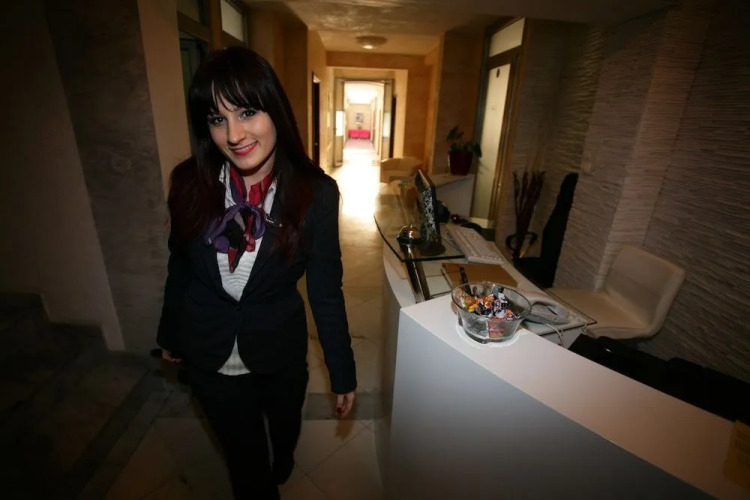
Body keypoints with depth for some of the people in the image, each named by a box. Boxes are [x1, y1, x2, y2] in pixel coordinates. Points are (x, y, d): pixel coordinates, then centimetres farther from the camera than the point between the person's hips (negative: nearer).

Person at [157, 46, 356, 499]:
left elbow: (326, 289, -15)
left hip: (280, 354, 0)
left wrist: (343, 373, -9)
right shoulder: (189, 182, -15)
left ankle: (284, 461, 68)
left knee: (285, 425, 32)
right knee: (243, 455, 23)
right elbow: (180, 267, -1)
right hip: (209, 357, 1)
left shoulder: (315, 192, -21)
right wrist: (170, 337, 11)